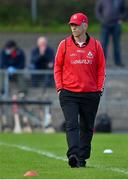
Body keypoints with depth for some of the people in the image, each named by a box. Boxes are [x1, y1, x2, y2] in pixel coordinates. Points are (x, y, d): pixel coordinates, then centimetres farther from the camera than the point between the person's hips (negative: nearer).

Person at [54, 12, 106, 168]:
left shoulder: (95, 45, 5)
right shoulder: (64, 44, 4)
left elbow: (101, 68, 10)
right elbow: (58, 67, 9)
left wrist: (99, 89, 2)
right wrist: (59, 87, 0)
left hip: (90, 95, 2)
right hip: (68, 94, -1)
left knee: (87, 127, 8)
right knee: (72, 124, -15)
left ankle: (82, 158, 17)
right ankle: (73, 155, -25)